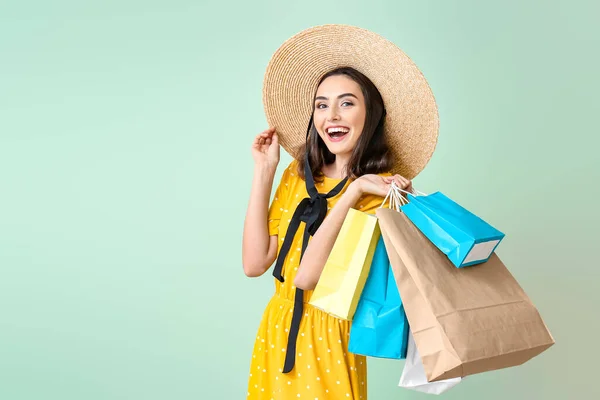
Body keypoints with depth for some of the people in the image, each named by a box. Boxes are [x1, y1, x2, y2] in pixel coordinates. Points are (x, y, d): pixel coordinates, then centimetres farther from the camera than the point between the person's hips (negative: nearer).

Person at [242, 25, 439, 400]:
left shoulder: (384, 189, -15)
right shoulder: (298, 174, 2)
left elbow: (307, 277, -23)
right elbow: (254, 263, -7)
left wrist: (354, 190, -25)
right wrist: (264, 172, -7)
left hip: (328, 340, -5)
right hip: (275, 333, 6)